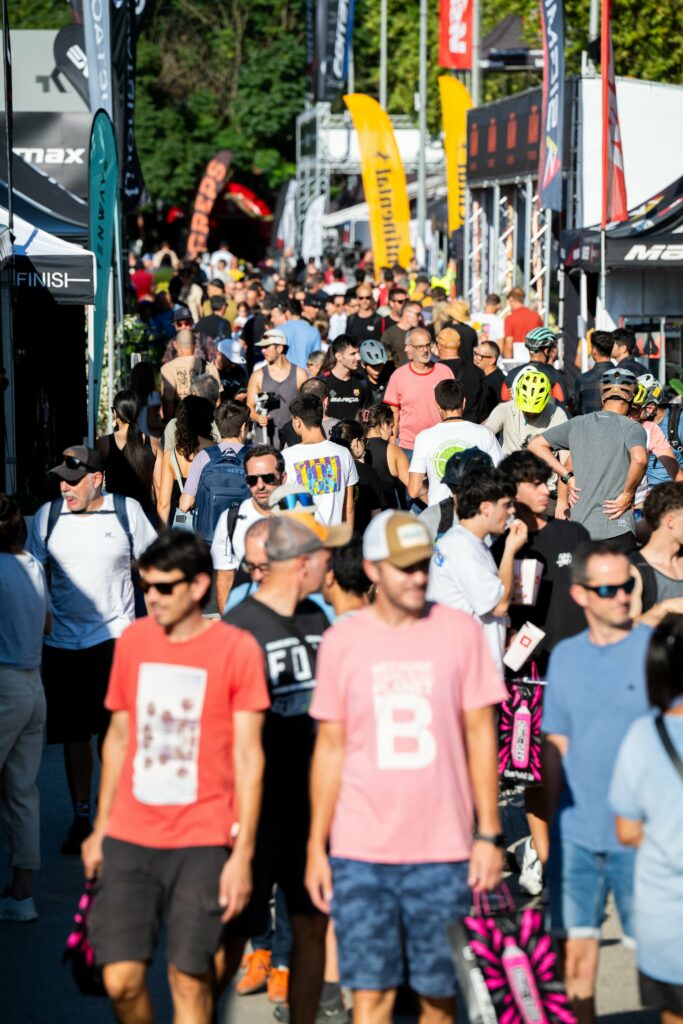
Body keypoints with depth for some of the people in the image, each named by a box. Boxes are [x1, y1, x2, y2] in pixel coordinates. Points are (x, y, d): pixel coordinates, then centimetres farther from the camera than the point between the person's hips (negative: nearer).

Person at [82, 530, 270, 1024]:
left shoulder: (237, 648, -5)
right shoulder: (133, 640, 7)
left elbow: (248, 757, -4)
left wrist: (243, 854, -8)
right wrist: (100, 829, 15)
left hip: (201, 843, -3)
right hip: (128, 840, 3)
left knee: (190, 980, -1)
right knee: (121, 979, -2)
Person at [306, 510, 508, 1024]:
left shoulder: (460, 631, 2)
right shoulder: (342, 640, 4)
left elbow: (481, 735, 4)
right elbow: (330, 747, 8)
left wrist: (489, 834, -1)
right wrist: (316, 846, 5)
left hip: (444, 851, 0)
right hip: (360, 853, 0)